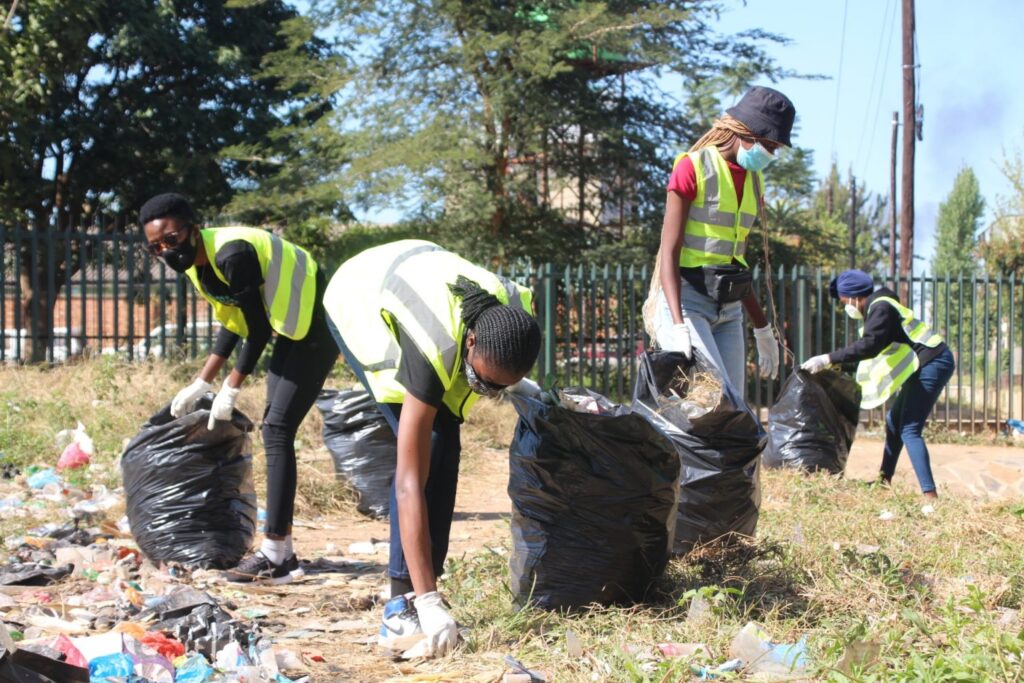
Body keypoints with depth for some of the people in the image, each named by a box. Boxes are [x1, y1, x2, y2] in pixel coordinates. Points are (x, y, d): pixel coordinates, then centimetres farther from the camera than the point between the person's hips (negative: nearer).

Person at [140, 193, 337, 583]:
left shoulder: (233, 255, -27)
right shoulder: (196, 263, 3)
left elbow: (258, 328, -21)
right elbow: (232, 324, 14)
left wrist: (230, 391, -14)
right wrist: (201, 384, 13)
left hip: (316, 327, -10)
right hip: (290, 330, 10)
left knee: (278, 431, -14)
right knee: (274, 430, 10)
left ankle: (275, 557, -15)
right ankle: (282, 550, 14)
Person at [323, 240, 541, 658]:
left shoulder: (518, 310, -30)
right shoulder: (434, 352, -45)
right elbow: (409, 483, -46)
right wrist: (429, 604, -49)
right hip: (361, 304, -6)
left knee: (443, 446, -4)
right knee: (430, 446, -22)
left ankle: (416, 600, 0)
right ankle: (403, 608, -19)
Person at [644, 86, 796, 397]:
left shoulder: (753, 180, 15)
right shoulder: (693, 168, -8)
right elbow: (669, 252, -14)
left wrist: (763, 330, 25)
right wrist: (680, 327, -25)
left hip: (729, 311, 8)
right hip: (686, 303, -8)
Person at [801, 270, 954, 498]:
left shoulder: (881, 308, -15)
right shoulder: (876, 308, 18)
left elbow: (869, 346, -28)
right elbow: (869, 346, 20)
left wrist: (829, 359, -29)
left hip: (932, 363, -11)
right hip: (925, 366, 11)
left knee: (909, 430, -15)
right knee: (895, 421, 19)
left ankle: (930, 494, -24)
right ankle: (884, 480, 28)